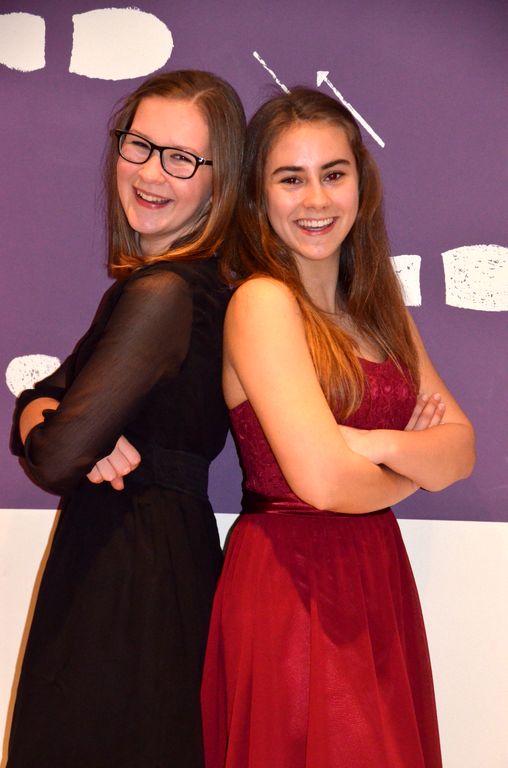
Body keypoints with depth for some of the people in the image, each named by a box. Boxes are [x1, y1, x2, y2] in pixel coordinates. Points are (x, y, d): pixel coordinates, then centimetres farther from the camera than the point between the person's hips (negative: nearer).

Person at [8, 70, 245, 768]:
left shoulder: (162, 293, -21)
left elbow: (56, 459, -24)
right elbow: (47, 395, 8)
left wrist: (51, 429, -2)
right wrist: (40, 411, -15)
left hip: (125, 565, -9)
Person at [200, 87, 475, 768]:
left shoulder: (378, 309, 10)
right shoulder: (261, 300, -13)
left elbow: (461, 448, 3)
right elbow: (321, 479, -22)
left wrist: (379, 444, -18)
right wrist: (416, 469, -2)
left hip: (379, 577, 7)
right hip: (292, 582, -7)